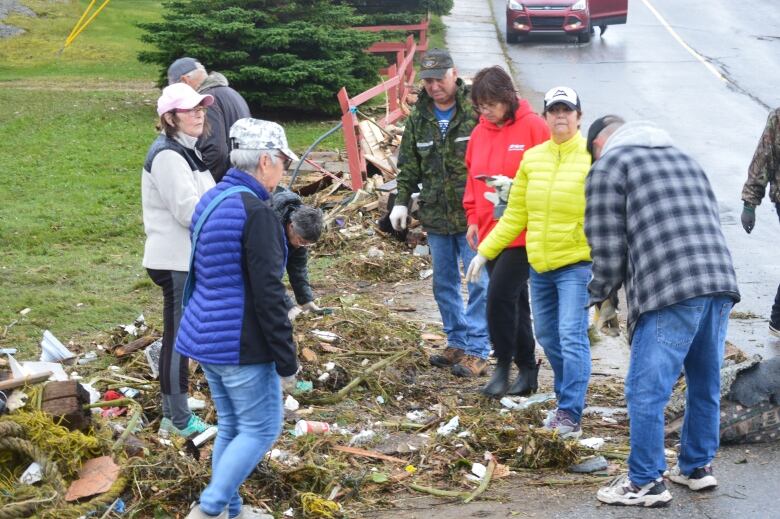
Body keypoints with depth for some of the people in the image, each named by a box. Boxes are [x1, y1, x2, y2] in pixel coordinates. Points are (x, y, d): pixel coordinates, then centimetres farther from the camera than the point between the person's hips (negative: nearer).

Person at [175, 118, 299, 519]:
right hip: (241, 346, -9)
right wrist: (286, 360, -14)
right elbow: (268, 293, -20)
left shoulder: (211, 200, 10)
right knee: (261, 428, 2)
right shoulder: (256, 212, -19)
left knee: (232, 427, 18)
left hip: (205, 336, 9)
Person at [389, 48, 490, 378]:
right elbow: (409, 165, 16)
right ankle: (457, 342, 24)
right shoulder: (419, 118, 8)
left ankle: (477, 351, -1)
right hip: (435, 216, 6)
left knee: (479, 282, -5)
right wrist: (402, 200, 9)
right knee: (444, 283, 13)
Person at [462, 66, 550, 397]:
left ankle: (503, 367, -2)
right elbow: (472, 179, 18)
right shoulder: (480, 133, 11)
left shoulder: (532, 127, -8)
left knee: (499, 295, -14)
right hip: (490, 232, 7)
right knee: (514, 300, 11)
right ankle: (527, 368, 19)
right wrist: (473, 219, 10)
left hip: (523, 233, -7)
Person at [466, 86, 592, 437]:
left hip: (576, 263, -6)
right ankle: (567, 399, 32)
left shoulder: (592, 157, -7)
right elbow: (515, 215, 12)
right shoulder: (532, 158, 7)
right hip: (539, 264, 6)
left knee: (572, 336, -12)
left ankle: (571, 415, -8)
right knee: (547, 337, 14)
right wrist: (484, 252, 10)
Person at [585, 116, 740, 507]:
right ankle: (697, 467, 29)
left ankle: (645, 483, 3)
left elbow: (608, 248, 1)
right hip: (720, 284, 7)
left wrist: (599, 291, 17)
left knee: (647, 391, 0)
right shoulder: (682, 158, 27)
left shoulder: (608, 166, 7)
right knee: (705, 384, 18)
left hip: (669, 292, -7)